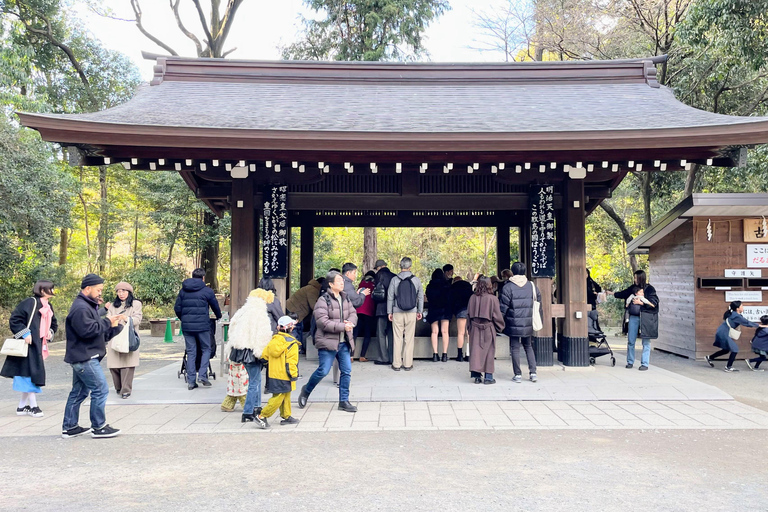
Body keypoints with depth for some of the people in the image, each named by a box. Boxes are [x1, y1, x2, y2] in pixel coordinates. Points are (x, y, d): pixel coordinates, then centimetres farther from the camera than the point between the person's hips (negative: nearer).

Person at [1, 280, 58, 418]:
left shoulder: (48, 307, 12)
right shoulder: (30, 303, -12)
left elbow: (53, 324, 25)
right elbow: (14, 320, -14)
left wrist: (50, 332, 5)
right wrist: (25, 333, -20)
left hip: (39, 346, 8)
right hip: (28, 345, -8)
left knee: (30, 376, 11)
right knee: (29, 374, -5)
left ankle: (22, 406, 19)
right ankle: (33, 406, 1)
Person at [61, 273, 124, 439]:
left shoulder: (88, 306, 19)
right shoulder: (80, 308, -16)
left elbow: (100, 331, 20)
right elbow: (87, 330, -26)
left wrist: (115, 324, 7)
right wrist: (107, 321, -17)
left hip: (82, 358, 11)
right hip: (85, 358, -11)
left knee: (78, 392, 15)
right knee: (100, 390, -7)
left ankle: (69, 427, 23)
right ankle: (98, 427, 0)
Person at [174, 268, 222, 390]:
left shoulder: (183, 290, 10)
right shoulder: (207, 291, 0)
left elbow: (177, 308, 9)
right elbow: (215, 306, 10)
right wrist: (218, 317, 31)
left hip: (187, 326, 4)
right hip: (202, 326, -3)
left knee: (190, 352, 8)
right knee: (206, 349, 11)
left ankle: (191, 381, 8)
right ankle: (202, 375, -3)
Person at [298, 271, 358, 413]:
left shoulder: (345, 298, 12)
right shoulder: (323, 300, -12)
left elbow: (353, 314, 12)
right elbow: (322, 321, -20)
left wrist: (349, 322, -12)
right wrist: (343, 326, -20)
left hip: (344, 342, 7)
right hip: (328, 342, -7)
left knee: (347, 370, 4)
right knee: (323, 371, -4)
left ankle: (344, 401, 15)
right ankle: (306, 390, 23)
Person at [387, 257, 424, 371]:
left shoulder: (394, 280, -4)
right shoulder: (416, 280, -1)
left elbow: (390, 297, 0)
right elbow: (421, 297, 5)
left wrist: (389, 312, 9)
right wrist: (420, 311, 15)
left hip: (397, 313, -1)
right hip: (412, 313, 1)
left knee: (397, 338, 5)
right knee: (409, 338, 7)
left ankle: (396, 364, 8)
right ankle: (408, 364, 10)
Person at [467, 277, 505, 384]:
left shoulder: (473, 297, -1)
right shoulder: (493, 298, -13)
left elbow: (469, 313, 6)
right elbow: (497, 315, -8)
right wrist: (501, 326, 8)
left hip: (475, 327, 3)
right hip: (488, 328, -3)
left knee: (476, 350, 8)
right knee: (489, 351, 6)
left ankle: (476, 375, 7)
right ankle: (488, 377, 10)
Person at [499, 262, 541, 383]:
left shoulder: (508, 288, -10)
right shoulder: (532, 286, 3)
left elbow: (503, 307, -10)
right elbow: (538, 301, 11)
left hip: (514, 324, -4)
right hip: (528, 324, 4)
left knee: (515, 348, 5)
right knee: (528, 347, 18)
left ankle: (518, 375, 8)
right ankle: (533, 372, 12)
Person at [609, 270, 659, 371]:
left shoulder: (650, 289, -2)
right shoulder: (633, 288, 11)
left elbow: (653, 304, -7)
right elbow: (622, 294, 24)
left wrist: (641, 302, -11)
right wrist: (611, 293, 29)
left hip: (645, 318, -4)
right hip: (633, 317, 4)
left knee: (646, 342, -1)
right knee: (630, 341, 5)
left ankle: (645, 364, 4)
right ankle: (630, 362, 16)